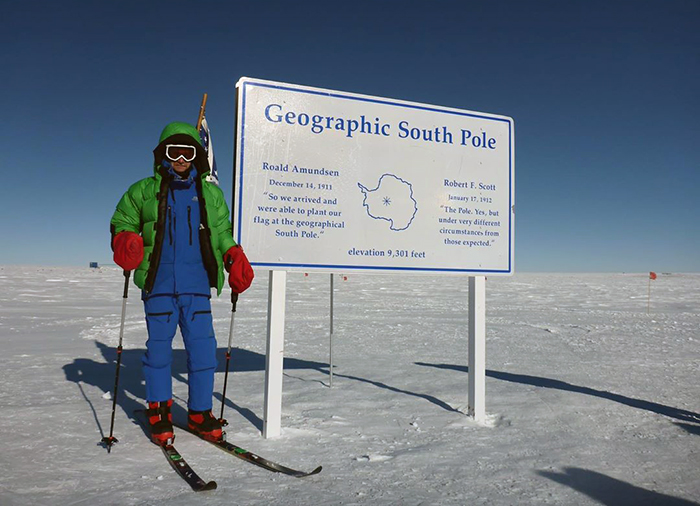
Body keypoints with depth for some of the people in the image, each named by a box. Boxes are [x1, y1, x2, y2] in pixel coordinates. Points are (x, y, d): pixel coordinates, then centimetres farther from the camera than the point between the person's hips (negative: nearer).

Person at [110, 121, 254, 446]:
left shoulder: (211, 194, 14)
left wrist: (235, 259, 3)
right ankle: (159, 412, 22)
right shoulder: (144, 191, 10)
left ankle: (200, 413, 15)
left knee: (203, 350, -1)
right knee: (159, 348, 4)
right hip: (159, 286, -1)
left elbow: (223, 233, 20)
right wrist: (125, 241, -8)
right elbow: (122, 222, 15)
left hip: (197, 287, 1)